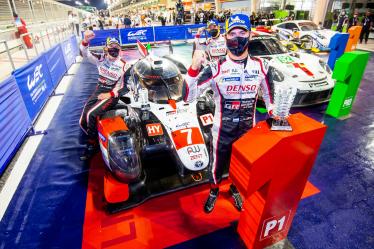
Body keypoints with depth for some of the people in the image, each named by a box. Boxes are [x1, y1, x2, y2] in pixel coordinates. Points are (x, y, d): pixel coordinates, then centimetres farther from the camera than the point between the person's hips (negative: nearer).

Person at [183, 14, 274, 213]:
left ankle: (235, 190, 56)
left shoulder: (260, 67, -6)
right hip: (223, 131, -3)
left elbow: (268, 95, 10)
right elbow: (188, 96, -23)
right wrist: (194, 68, -38)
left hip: (248, 130, 3)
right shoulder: (216, 69, -18)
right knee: (217, 165, 18)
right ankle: (214, 192, 51)